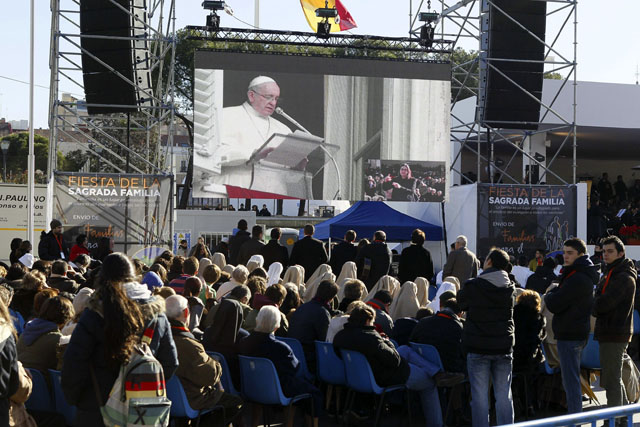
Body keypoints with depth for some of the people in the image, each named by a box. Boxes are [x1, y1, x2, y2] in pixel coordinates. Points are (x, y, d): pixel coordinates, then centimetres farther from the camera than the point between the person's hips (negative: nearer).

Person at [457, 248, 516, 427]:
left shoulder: (473, 286, -11)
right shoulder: (510, 287, 0)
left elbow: (460, 303, 5)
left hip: (478, 347, -3)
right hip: (504, 346, 3)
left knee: (479, 394, 2)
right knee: (504, 394, 9)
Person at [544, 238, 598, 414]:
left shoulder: (577, 279, -19)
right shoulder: (586, 276, 15)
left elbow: (554, 305, -19)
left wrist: (548, 295, 0)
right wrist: (554, 293, 1)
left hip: (569, 335, -11)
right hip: (579, 333, 11)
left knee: (571, 381, -7)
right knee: (570, 381, 18)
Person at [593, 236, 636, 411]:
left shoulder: (624, 278, -16)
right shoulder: (610, 274, 18)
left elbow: (602, 305, -22)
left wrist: (594, 305, -3)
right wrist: (597, 305, -1)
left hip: (615, 335, -10)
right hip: (609, 333, 10)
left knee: (611, 380, -7)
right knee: (614, 378, 18)